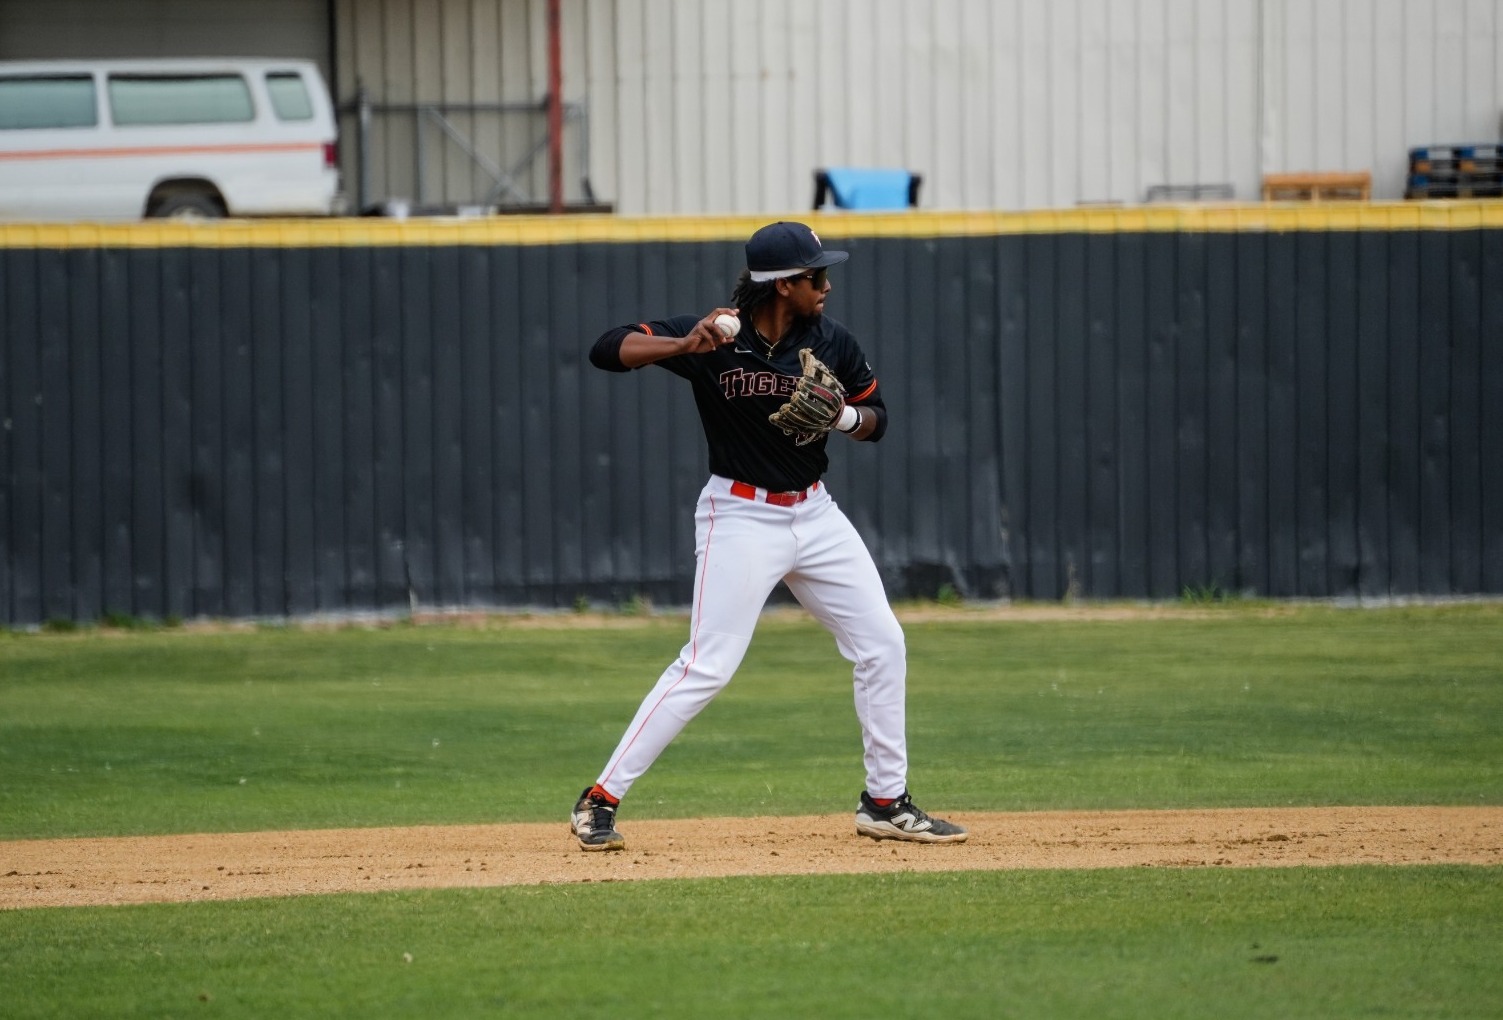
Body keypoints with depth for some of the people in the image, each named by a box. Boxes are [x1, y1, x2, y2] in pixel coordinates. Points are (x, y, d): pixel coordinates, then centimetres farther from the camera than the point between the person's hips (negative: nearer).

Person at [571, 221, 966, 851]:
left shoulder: (831, 343, -1)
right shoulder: (715, 338, -15)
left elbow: (876, 420, 10)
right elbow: (607, 350, -19)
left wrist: (843, 416, -13)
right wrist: (683, 346, -35)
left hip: (814, 514, 6)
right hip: (740, 515, -6)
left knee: (883, 646, 4)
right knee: (707, 667, -13)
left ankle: (885, 802, 17)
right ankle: (599, 801, -7)